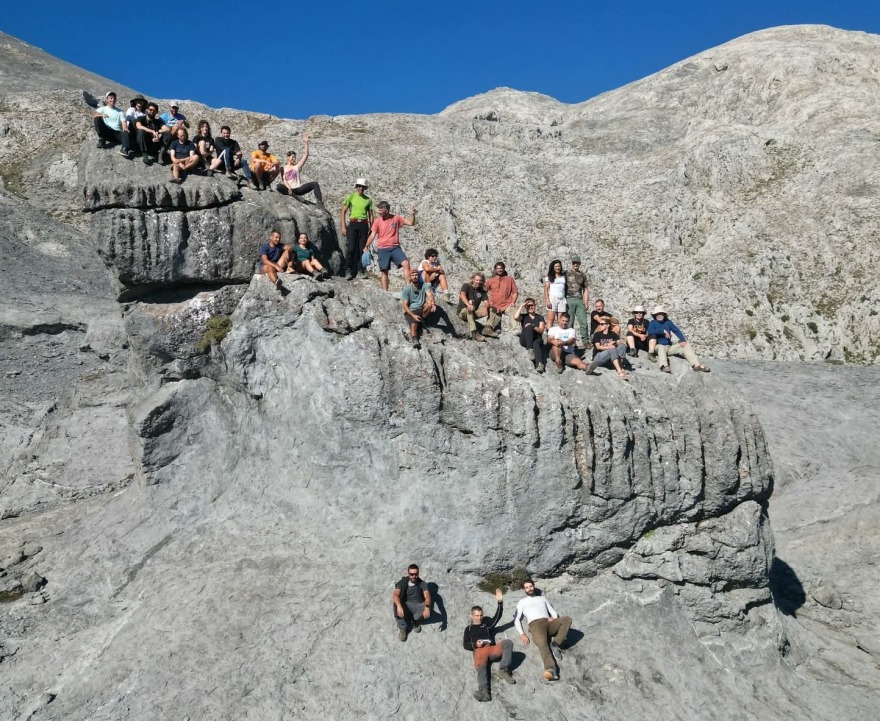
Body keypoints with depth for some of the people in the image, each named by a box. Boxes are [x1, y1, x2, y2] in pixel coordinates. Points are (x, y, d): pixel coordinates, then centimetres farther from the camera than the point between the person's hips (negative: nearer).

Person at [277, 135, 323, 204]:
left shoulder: (297, 166, 14)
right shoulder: (283, 168, 10)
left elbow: (305, 155, 5)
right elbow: (284, 180, -3)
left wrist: (306, 143, -1)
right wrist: (289, 188, -22)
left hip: (299, 188, 2)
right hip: (289, 189, -2)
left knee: (315, 184, -18)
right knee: (279, 186, -34)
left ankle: (319, 202, -30)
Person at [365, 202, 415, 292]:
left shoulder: (396, 218, 4)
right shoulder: (377, 221, 2)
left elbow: (411, 223, 4)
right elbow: (372, 235, -1)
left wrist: (412, 215, -14)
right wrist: (366, 246, -12)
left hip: (395, 248, 0)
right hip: (383, 249, 0)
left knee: (406, 263, -17)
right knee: (384, 270, -1)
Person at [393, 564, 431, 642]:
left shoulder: (422, 584, -4)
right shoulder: (402, 582, -4)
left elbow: (427, 596, -20)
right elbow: (396, 595, -21)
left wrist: (427, 607, -43)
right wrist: (399, 606, -44)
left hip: (418, 606, 1)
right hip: (405, 606, 0)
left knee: (427, 611, -32)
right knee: (396, 605, -33)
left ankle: (415, 620, -4)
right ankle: (402, 627, -18)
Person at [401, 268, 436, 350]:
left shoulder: (424, 286, 4)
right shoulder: (407, 289, 1)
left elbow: (430, 295, -16)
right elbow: (405, 306, -4)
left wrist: (432, 303, -40)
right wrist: (413, 315, -21)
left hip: (422, 309, 2)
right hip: (411, 311, -1)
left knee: (430, 304, -30)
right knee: (413, 324, -32)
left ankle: (421, 320, -11)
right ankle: (414, 341, -53)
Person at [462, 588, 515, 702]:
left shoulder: (487, 624, 34)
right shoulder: (469, 629, 28)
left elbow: (497, 616, 21)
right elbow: (465, 645, 16)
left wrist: (500, 602, 9)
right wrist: (475, 645, -5)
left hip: (492, 649, 3)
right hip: (479, 651, -3)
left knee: (508, 642, -25)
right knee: (481, 667, -36)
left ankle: (503, 670, -28)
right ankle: (483, 689, -63)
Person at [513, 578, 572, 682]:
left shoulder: (542, 598, 34)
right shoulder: (522, 602, 26)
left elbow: (553, 612, 27)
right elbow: (516, 619, 15)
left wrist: (554, 620, 1)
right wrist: (522, 634, -3)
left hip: (548, 622, 4)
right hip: (535, 624, -4)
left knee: (567, 619, -27)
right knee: (543, 644, -37)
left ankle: (555, 644, -28)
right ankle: (551, 669, -62)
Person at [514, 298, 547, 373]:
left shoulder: (540, 317, 17)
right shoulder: (524, 316, 17)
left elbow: (541, 331, 2)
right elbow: (515, 317, -7)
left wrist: (533, 326, -14)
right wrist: (521, 306, 0)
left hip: (537, 339, 0)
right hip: (525, 340, 0)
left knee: (536, 344, -38)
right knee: (529, 327, -31)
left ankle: (540, 364, -61)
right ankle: (530, 350, -43)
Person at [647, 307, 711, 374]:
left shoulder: (668, 322, 13)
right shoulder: (653, 323, 2)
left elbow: (676, 331, 5)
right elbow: (650, 331, -18)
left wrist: (683, 340, -10)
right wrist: (663, 331, -23)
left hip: (670, 347, 5)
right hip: (658, 346, -5)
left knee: (686, 346, -9)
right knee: (661, 347, -39)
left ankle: (696, 365, -24)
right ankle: (664, 366, -62)